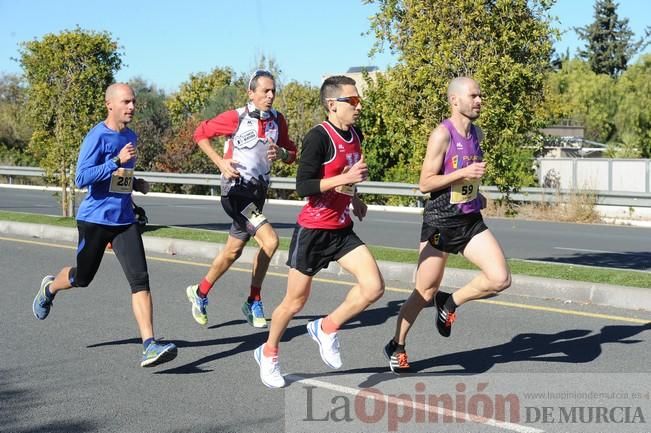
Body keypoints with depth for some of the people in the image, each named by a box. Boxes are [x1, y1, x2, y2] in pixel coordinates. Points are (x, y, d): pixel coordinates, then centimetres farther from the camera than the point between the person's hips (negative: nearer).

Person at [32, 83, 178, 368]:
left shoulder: (131, 136, 10)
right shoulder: (97, 136, -13)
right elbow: (81, 179, -22)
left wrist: (136, 183, 8)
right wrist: (117, 161, -26)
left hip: (124, 221, 5)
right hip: (94, 220, -5)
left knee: (140, 279, -12)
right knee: (82, 278, 15)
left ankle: (149, 346, -17)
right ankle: (49, 288, 50)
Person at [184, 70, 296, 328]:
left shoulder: (277, 120, 4)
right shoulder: (236, 118, -12)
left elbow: (291, 154, 11)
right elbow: (200, 133, -4)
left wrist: (281, 153, -12)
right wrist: (220, 162, -14)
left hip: (258, 191, 7)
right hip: (236, 189, -7)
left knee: (233, 251, 15)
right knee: (270, 241, -21)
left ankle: (200, 293, 34)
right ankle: (253, 302, -4)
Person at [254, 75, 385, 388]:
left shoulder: (355, 135, 7)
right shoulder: (318, 137, -17)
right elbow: (303, 187, -22)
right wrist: (344, 178, -28)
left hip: (342, 229, 7)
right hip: (313, 230, -6)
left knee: (374, 287, -11)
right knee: (295, 301, 6)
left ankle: (327, 328, 11)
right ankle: (268, 353, 30)